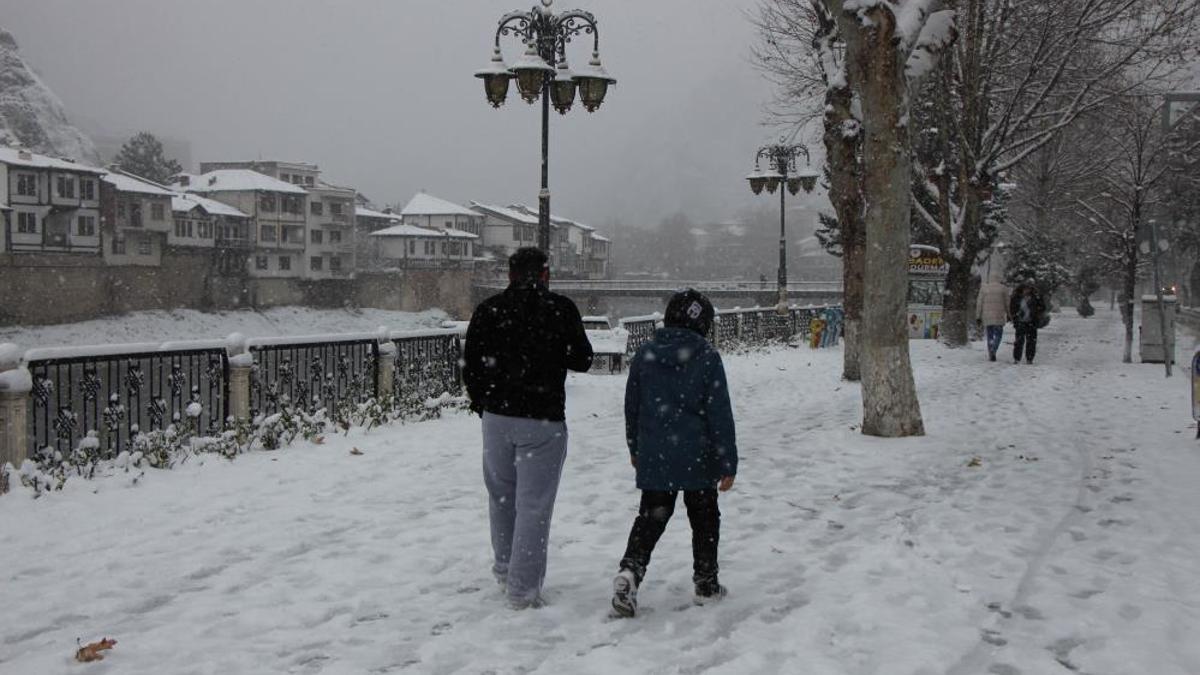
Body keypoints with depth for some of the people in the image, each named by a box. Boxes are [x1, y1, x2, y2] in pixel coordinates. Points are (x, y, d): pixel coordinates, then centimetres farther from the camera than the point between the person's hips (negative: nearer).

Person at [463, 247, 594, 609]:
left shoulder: (488, 310, 1)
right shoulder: (561, 309, -7)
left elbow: (470, 366, 4)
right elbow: (582, 360, -1)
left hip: (497, 417, 4)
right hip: (543, 419, -3)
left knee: (502, 495, 20)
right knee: (534, 504, 1)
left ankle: (505, 568, 34)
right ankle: (523, 588, 2)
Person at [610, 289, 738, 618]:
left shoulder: (644, 355, 1)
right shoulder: (707, 358, -10)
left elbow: (632, 406, 10)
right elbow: (720, 416, -10)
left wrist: (635, 449, 24)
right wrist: (728, 464, -4)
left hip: (653, 458, 3)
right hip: (697, 458, -3)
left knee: (650, 518, 11)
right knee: (704, 519, 15)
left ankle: (630, 570, -10)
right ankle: (706, 583, 24)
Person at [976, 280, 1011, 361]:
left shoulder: (984, 288, 3)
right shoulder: (1003, 288, 1)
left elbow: (979, 303, 1)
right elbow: (1007, 303, 3)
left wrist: (978, 316, 5)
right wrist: (1008, 315, 13)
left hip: (987, 316, 2)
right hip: (999, 317, -2)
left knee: (990, 335, 11)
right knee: (998, 335, 7)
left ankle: (991, 356, 9)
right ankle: (993, 350, -18)